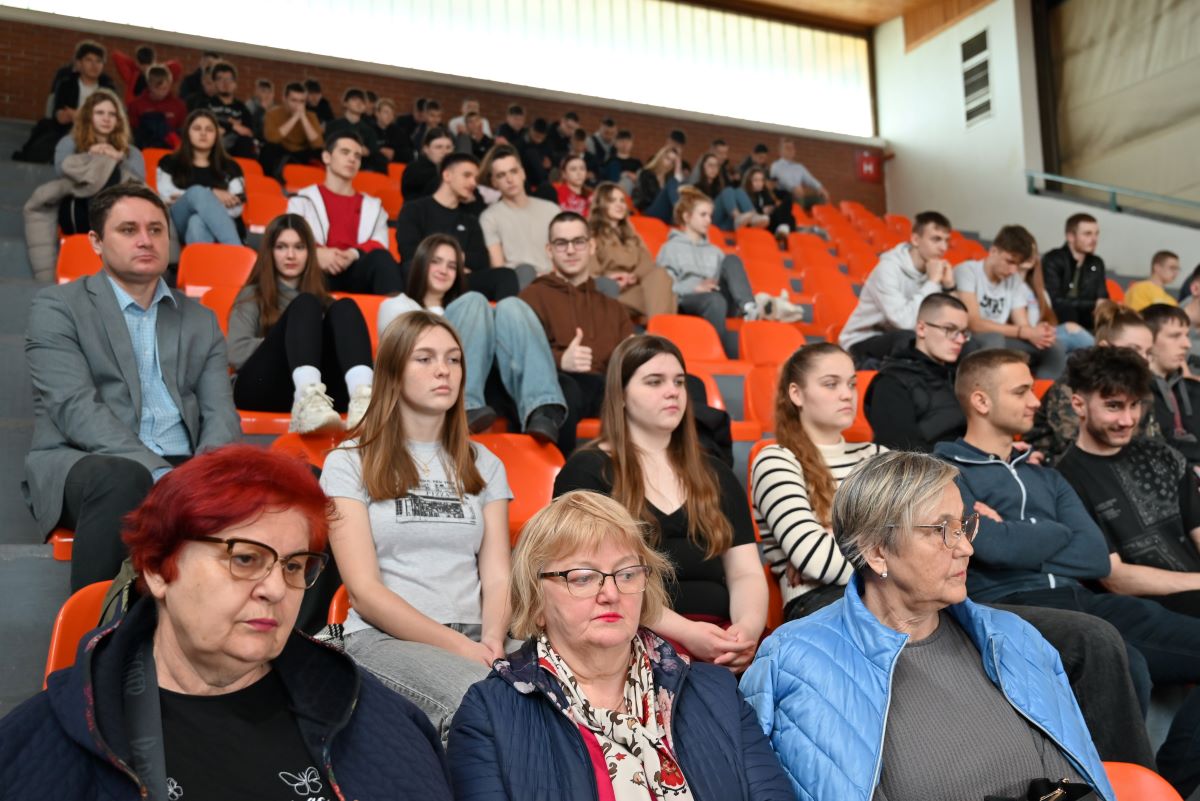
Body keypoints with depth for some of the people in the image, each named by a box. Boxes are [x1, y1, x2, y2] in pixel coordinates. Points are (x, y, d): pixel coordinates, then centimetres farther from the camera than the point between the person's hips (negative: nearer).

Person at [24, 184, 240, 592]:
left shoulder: (200, 320, 19)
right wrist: (159, 475, -23)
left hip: (182, 468, 4)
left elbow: (220, 413, 9)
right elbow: (75, 408, -9)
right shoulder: (57, 306, 6)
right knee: (124, 479, -38)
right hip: (81, 462, -3)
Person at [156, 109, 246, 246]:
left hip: (219, 226, 0)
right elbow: (167, 198, 4)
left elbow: (235, 209, 7)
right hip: (179, 226, 0)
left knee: (197, 222, -36)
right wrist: (212, 194, -5)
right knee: (198, 192, -32)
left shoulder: (229, 167, 21)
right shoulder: (170, 163, 21)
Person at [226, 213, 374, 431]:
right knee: (305, 304, -21)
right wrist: (289, 340, -1)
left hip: (319, 388, 2)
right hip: (260, 388, -2)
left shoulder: (323, 300, 28)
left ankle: (362, 398, -49)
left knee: (345, 307, -18)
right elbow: (236, 353, 2)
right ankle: (307, 400, -51)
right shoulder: (253, 296, 19)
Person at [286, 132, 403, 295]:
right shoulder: (303, 200, 22)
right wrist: (317, 253, -18)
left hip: (356, 273, 2)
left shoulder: (372, 206, 28)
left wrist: (353, 254, -14)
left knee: (382, 258, -34)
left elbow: (379, 245, 10)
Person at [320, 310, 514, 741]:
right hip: (384, 637, -3)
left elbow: (497, 577, 8)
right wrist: (457, 645, -14)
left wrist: (492, 639, -14)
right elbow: (364, 590, -3)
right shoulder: (350, 463, 6)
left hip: (476, 637, 4)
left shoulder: (484, 465, 18)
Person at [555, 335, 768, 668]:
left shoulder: (715, 475, 21)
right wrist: (683, 631, -19)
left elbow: (746, 572, 13)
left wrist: (749, 626, -11)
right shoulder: (586, 470, 6)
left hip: (720, 635, 5)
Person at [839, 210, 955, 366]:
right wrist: (932, 282, -24)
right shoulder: (888, 268, -19)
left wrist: (948, 286, -17)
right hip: (863, 346, -7)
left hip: (900, 342, 7)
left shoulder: (934, 268, -1)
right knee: (909, 338, -34)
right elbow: (904, 322, -32)